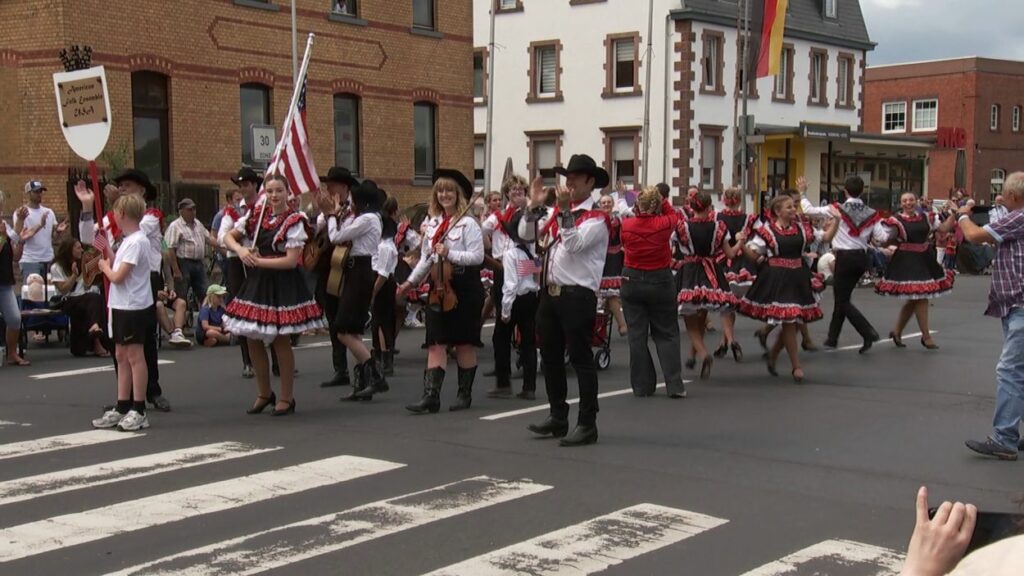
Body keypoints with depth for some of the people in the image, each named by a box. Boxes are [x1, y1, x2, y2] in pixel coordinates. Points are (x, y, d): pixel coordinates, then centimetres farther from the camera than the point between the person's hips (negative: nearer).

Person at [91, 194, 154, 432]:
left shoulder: (136, 242, -18)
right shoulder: (129, 240, 13)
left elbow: (117, 277, -20)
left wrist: (104, 266, -3)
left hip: (133, 307, -10)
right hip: (122, 305, 10)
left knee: (134, 356, -4)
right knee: (121, 356, 13)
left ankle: (139, 412, 3)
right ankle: (122, 408, 20)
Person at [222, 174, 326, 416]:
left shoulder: (294, 222, -11)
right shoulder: (255, 216, 6)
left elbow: (291, 261, -16)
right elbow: (228, 236, 14)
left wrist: (259, 261, -15)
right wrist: (240, 250, -6)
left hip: (282, 285, -6)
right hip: (256, 282, 6)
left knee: (280, 340, 1)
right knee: (253, 339, 9)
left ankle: (286, 398, 16)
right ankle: (264, 394, 26)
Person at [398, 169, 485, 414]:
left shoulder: (468, 223, -8)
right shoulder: (432, 223, 10)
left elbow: (477, 257, -14)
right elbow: (426, 258, 15)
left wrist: (450, 254, -21)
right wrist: (411, 281, 8)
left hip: (464, 288, -5)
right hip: (439, 287, 5)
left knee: (464, 342, 5)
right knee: (436, 343, 0)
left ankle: (465, 394, 17)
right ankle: (431, 396, -4)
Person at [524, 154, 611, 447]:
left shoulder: (597, 218, -8)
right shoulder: (559, 212, 15)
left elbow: (575, 243, -23)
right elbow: (527, 236, 16)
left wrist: (565, 209, -24)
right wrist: (534, 206, 5)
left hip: (577, 296, -8)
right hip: (550, 292, 8)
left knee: (580, 359, -4)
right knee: (550, 357, 15)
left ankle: (587, 424, 3)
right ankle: (558, 417, 27)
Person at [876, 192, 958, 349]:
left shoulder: (926, 218, 8)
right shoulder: (896, 221, -7)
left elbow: (945, 228, 12)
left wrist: (953, 213, 0)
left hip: (924, 260, 6)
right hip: (907, 262, -6)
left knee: (914, 299, 10)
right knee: (920, 297, -8)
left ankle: (897, 331, 25)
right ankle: (926, 336, 3)